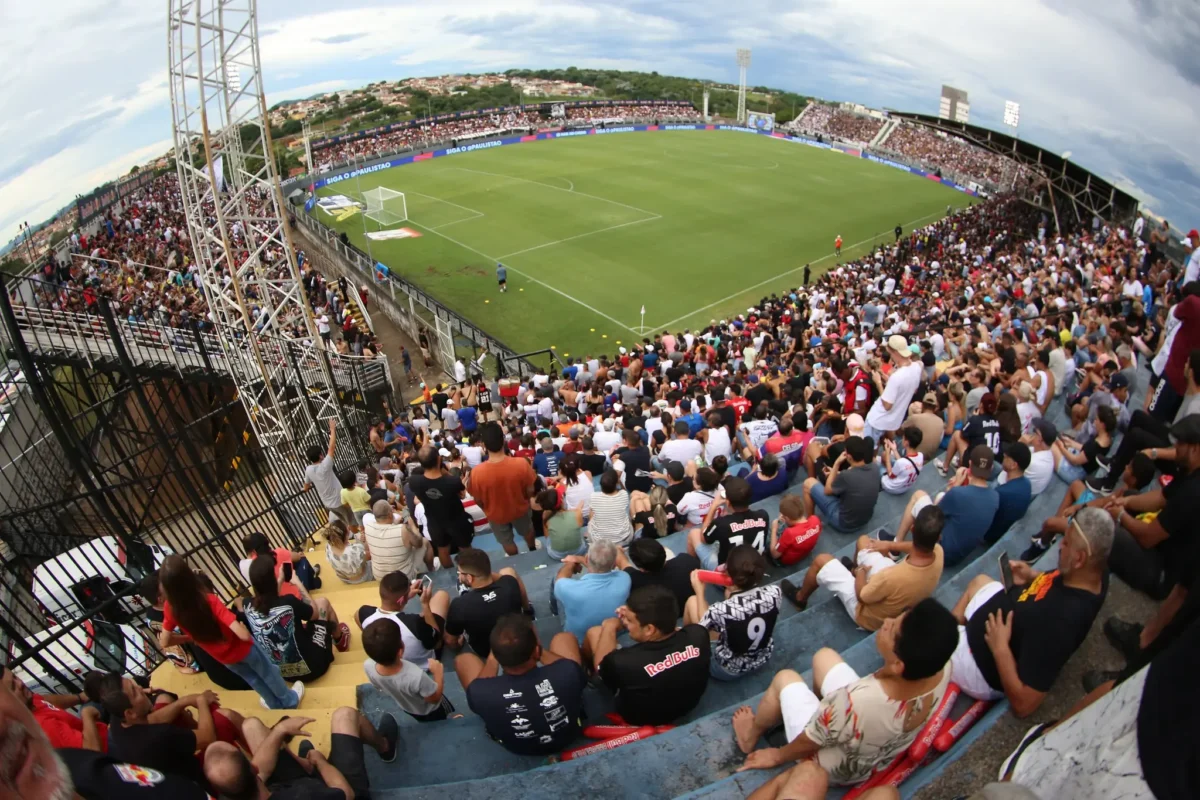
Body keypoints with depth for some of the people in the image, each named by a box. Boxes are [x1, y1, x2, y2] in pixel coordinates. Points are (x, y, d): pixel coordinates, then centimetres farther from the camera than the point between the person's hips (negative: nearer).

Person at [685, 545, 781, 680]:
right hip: (763, 660, 4)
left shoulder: (722, 610, -36)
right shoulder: (774, 592, -25)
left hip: (728, 670, -4)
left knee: (692, 601, 7)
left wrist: (700, 592, -3)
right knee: (729, 594, 12)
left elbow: (703, 626, -12)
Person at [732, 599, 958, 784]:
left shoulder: (855, 702, -47)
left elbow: (809, 743, -24)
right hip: (884, 753, 5)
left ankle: (751, 736, 43)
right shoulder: (943, 667, -31)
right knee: (824, 656, 15)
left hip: (835, 769, -4)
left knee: (785, 678, 16)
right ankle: (828, 707, 44)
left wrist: (777, 756, -5)